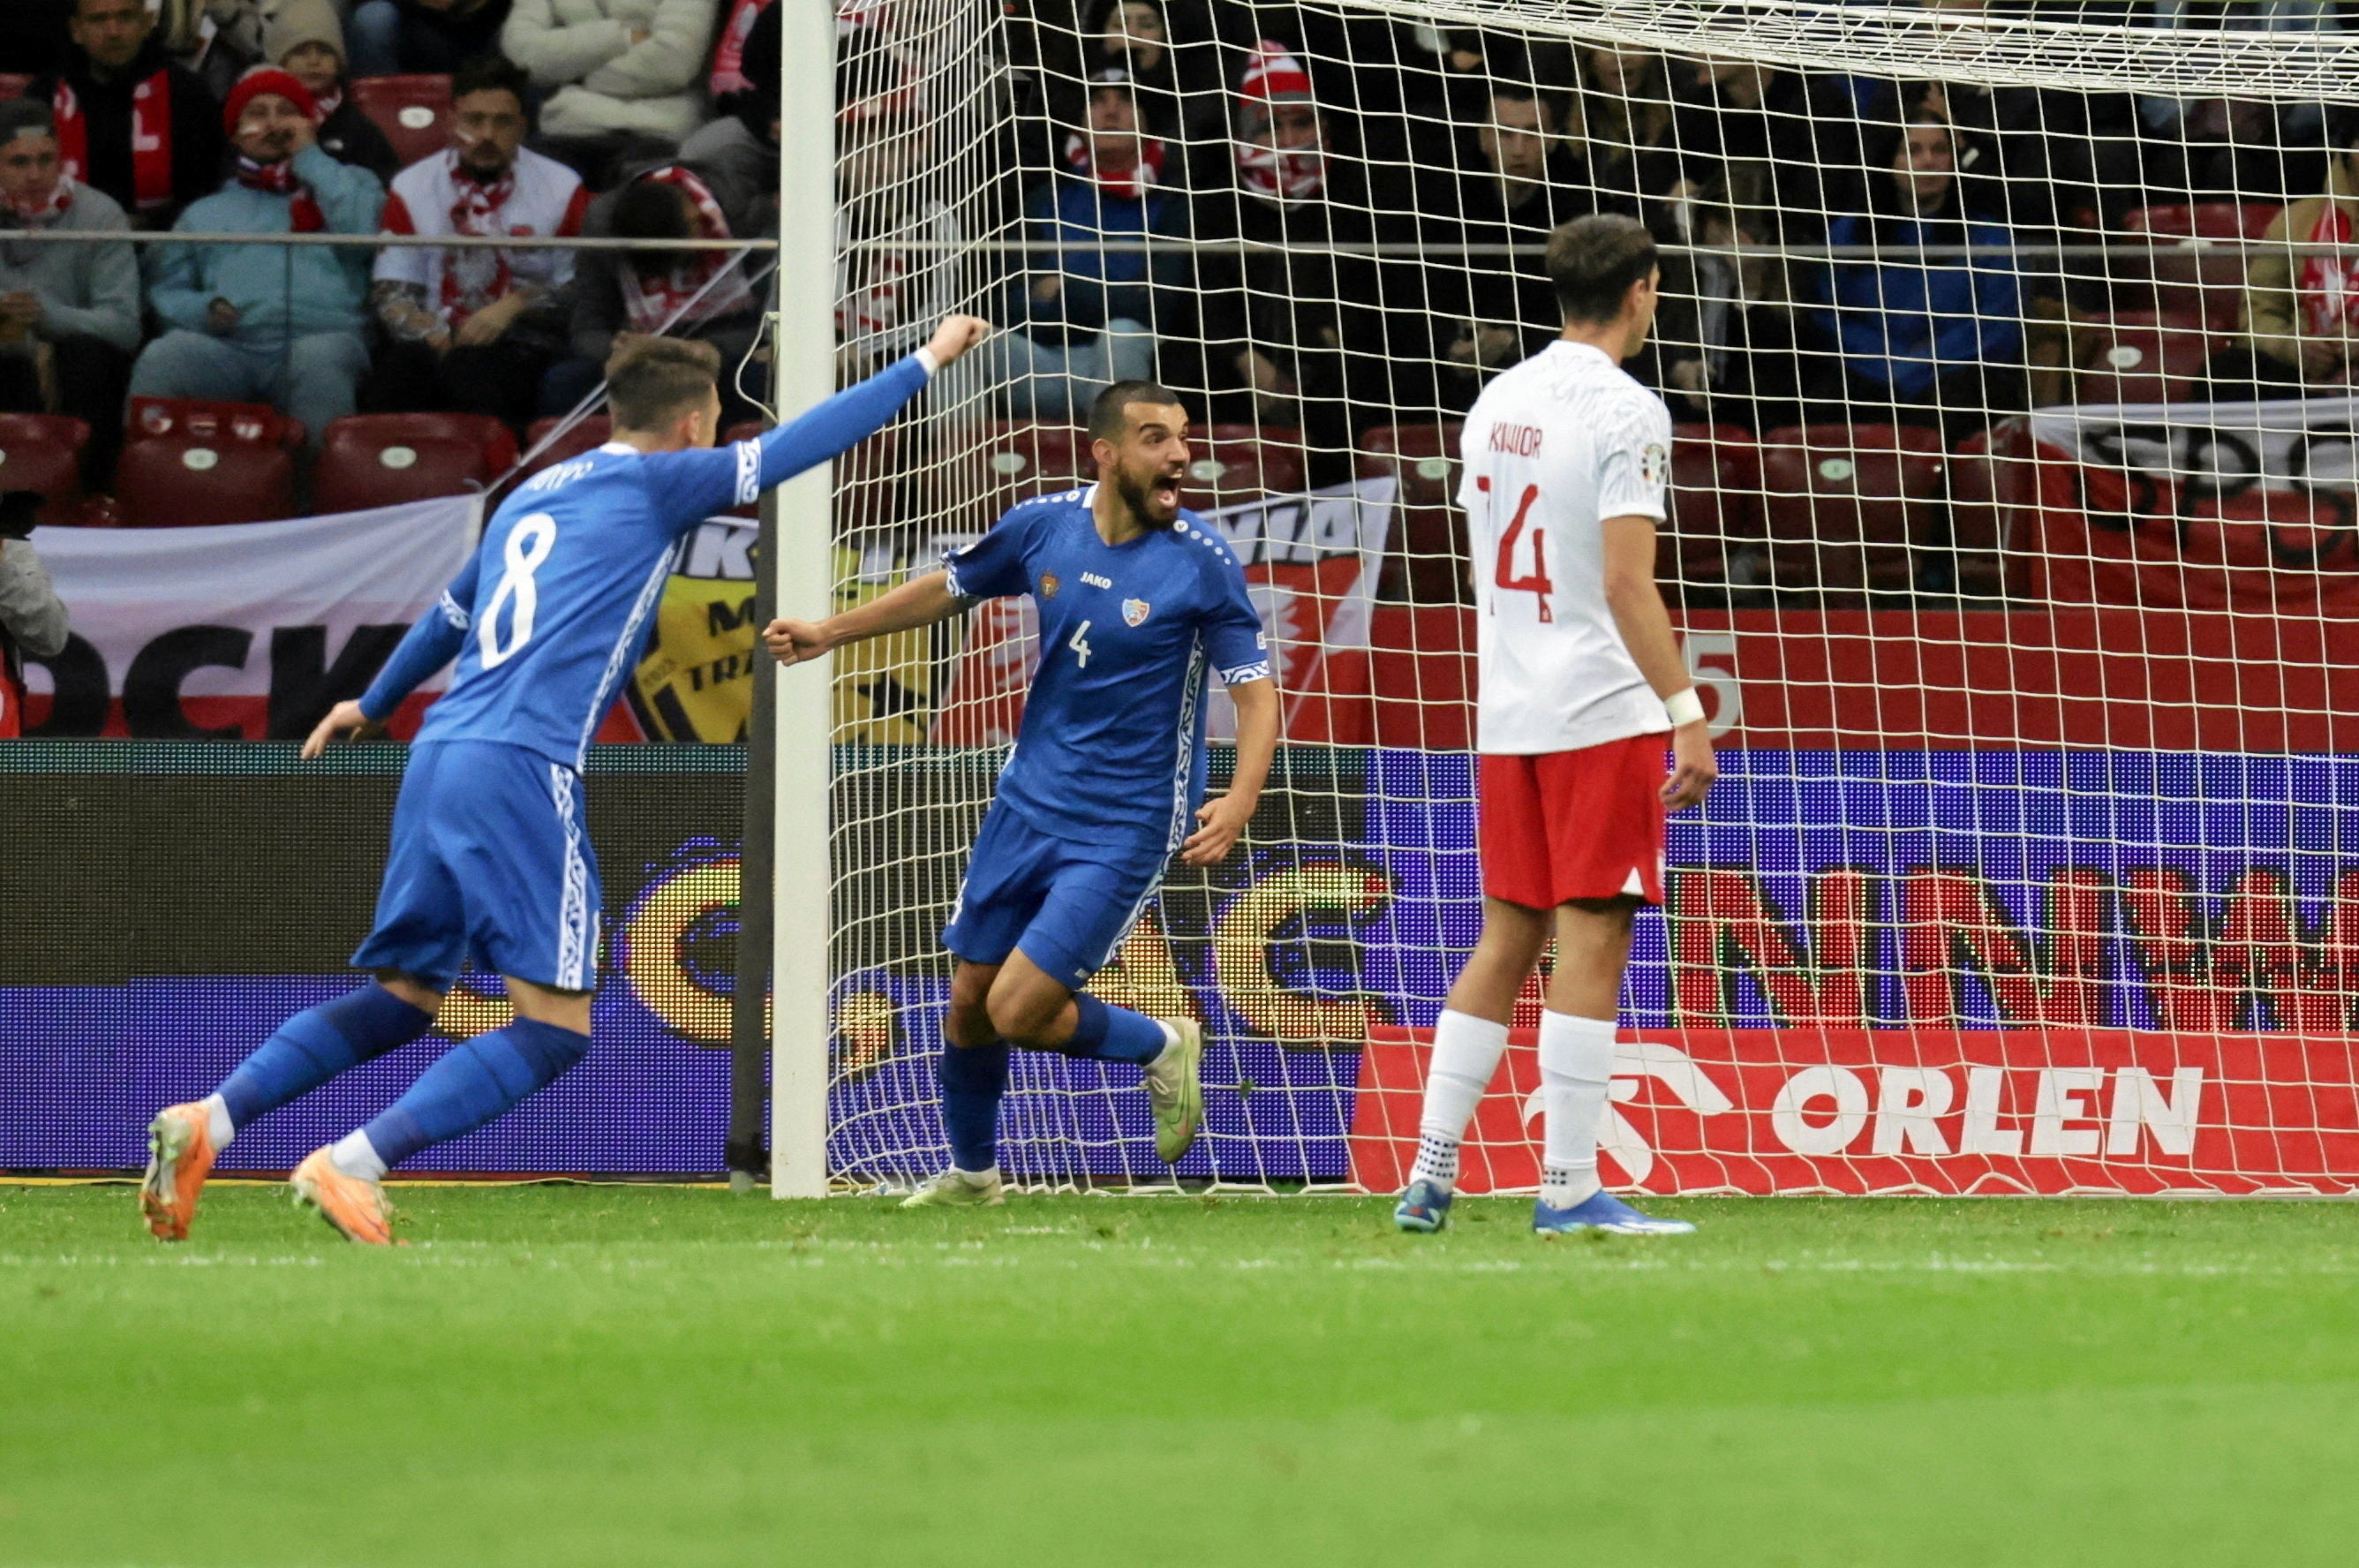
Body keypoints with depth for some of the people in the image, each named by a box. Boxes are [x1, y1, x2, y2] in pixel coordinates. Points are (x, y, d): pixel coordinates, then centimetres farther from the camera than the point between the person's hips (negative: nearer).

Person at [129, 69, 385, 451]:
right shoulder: (206, 213, 32)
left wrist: (309, 159, 13)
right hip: (228, 345, 1)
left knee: (320, 360, -39)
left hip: (320, 336, -1)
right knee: (162, 358, -31)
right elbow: (166, 290, 21)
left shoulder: (351, 184, 28)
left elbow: (361, 233, 5)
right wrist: (206, 310, -2)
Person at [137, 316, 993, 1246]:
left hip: (438, 759, 8)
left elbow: (450, 615, 39)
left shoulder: (531, 497, 24)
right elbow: (801, 443, 4)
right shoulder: (654, 484, 3)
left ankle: (205, 1123, 1)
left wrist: (373, 705, 55)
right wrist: (927, 363, 15)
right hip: (519, 771, -8)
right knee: (554, 1028, -7)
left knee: (403, 1001, 16)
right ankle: (350, 1168, -19)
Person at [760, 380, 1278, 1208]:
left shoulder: (1201, 562, -16)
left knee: (1019, 1010, -14)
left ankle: (1162, 1047, 14)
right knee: (969, 1004, 11)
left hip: (1124, 827, -5)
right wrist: (830, 632, 14)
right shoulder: (1044, 526, -4)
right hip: (1028, 802, 5)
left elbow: (1256, 690, -13)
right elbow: (948, 588, 15)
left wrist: (1240, 801, -29)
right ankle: (970, 1173, 35)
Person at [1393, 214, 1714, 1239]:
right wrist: (1687, 714, -17)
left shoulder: (1498, 404, 12)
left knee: (1505, 941, 12)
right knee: (1592, 940, -6)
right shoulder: (1624, 411, -11)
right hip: (1603, 712, -7)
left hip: (1506, 718, 7)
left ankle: (1431, 1170, 9)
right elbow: (1625, 585, -17)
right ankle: (1569, 1189, -8)